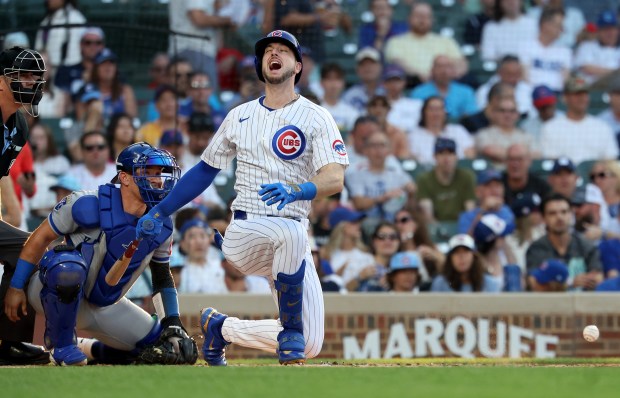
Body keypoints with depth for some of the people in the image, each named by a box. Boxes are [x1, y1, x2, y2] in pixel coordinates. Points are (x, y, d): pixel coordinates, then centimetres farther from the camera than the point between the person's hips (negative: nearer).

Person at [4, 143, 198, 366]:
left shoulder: (161, 226, -2)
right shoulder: (89, 205, -21)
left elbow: (162, 278, 12)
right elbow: (42, 237, -11)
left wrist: (173, 323, 3)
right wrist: (16, 287, -9)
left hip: (104, 306, 6)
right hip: (56, 295, -6)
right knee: (69, 266, -43)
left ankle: (90, 350, 17)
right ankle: (61, 345, -19)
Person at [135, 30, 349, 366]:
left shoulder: (316, 118, 2)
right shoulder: (240, 116, 12)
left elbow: (335, 179, -12)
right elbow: (205, 170, 21)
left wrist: (295, 191, -32)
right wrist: (159, 213, 15)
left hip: (291, 243, 1)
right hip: (243, 234, -1)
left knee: (310, 345, -7)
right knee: (293, 233, -37)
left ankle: (220, 327, 19)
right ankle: (290, 332, -22)